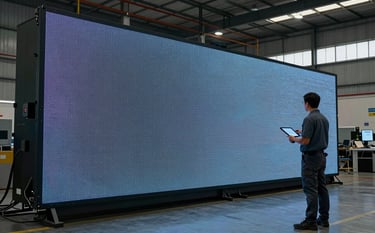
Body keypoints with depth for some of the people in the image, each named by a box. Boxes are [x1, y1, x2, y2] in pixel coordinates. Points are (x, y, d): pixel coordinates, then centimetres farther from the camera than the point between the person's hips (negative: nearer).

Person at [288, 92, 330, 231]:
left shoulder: (309, 119, -19)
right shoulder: (324, 118, 12)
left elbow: (305, 141, -22)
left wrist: (294, 139, -3)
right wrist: (303, 133, 25)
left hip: (310, 158, -9)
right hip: (321, 156, 9)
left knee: (311, 190, -6)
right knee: (322, 189, 11)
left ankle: (311, 221, -3)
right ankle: (324, 219, 16)